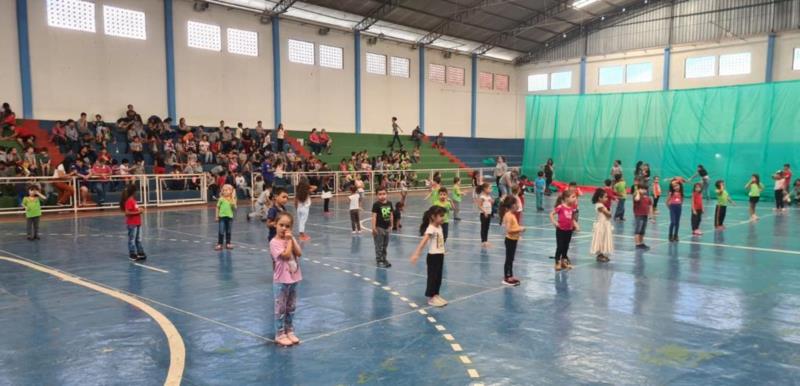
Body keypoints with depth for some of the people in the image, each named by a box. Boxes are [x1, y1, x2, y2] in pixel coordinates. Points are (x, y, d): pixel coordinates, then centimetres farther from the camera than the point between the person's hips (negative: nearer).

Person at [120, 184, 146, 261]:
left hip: (137, 223, 10)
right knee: (132, 239, 1)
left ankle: (140, 253, 22)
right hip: (132, 224, -10)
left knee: (138, 239, 15)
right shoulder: (129, 201, -18)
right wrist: (137, 212, -21)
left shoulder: (133, 200, 10)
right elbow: (127, 212, -25)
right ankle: (132, 255, 9)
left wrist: (139, 210, 5)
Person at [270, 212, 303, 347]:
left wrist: (291, 239, -12)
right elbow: (286, 255, -23)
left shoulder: (291, 239, 6)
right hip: (281, 281, -6)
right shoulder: (274, 242, -14)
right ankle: (280, 335, 12)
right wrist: (288, 241, -16)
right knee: (280, 308, 3)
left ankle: (289, 331, 26)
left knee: (291, 307, 15)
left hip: (293, 278, 6)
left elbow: (299, 253, -6)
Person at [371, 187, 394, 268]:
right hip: (379, 227, -6)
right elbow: (374, 216, -15)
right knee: (379, 246, -1)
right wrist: (374, 227, -19)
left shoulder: (389, 204, 3)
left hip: (386, 227, 6)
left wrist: (391, 225, 13)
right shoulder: (376, 204, -13)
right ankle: (379, 261, 6)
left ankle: (384, 259, 29)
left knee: (385, 245, 17)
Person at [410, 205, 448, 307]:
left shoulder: (439, 227, 6)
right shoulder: (431, 229, -21)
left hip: (440, 255, 8)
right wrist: (416, 254, -39)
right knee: (432, 277, 1)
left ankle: (436, 295, 26)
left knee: (438, 277, 15)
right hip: (433, 256, -8)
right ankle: (431, 298, 11)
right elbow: (423, 242, -30)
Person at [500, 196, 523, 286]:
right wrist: (519, 229, -23)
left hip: (513, 240, 10)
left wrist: (519, 228, 4)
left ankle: (510, 276, 28)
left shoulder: (512, 215, 9)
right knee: (508, 259, -1)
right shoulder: (509, 215, -21)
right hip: (510, 240, -10)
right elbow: (508, 230, -27)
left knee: (511, 259, 18)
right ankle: (506, 278, 7)